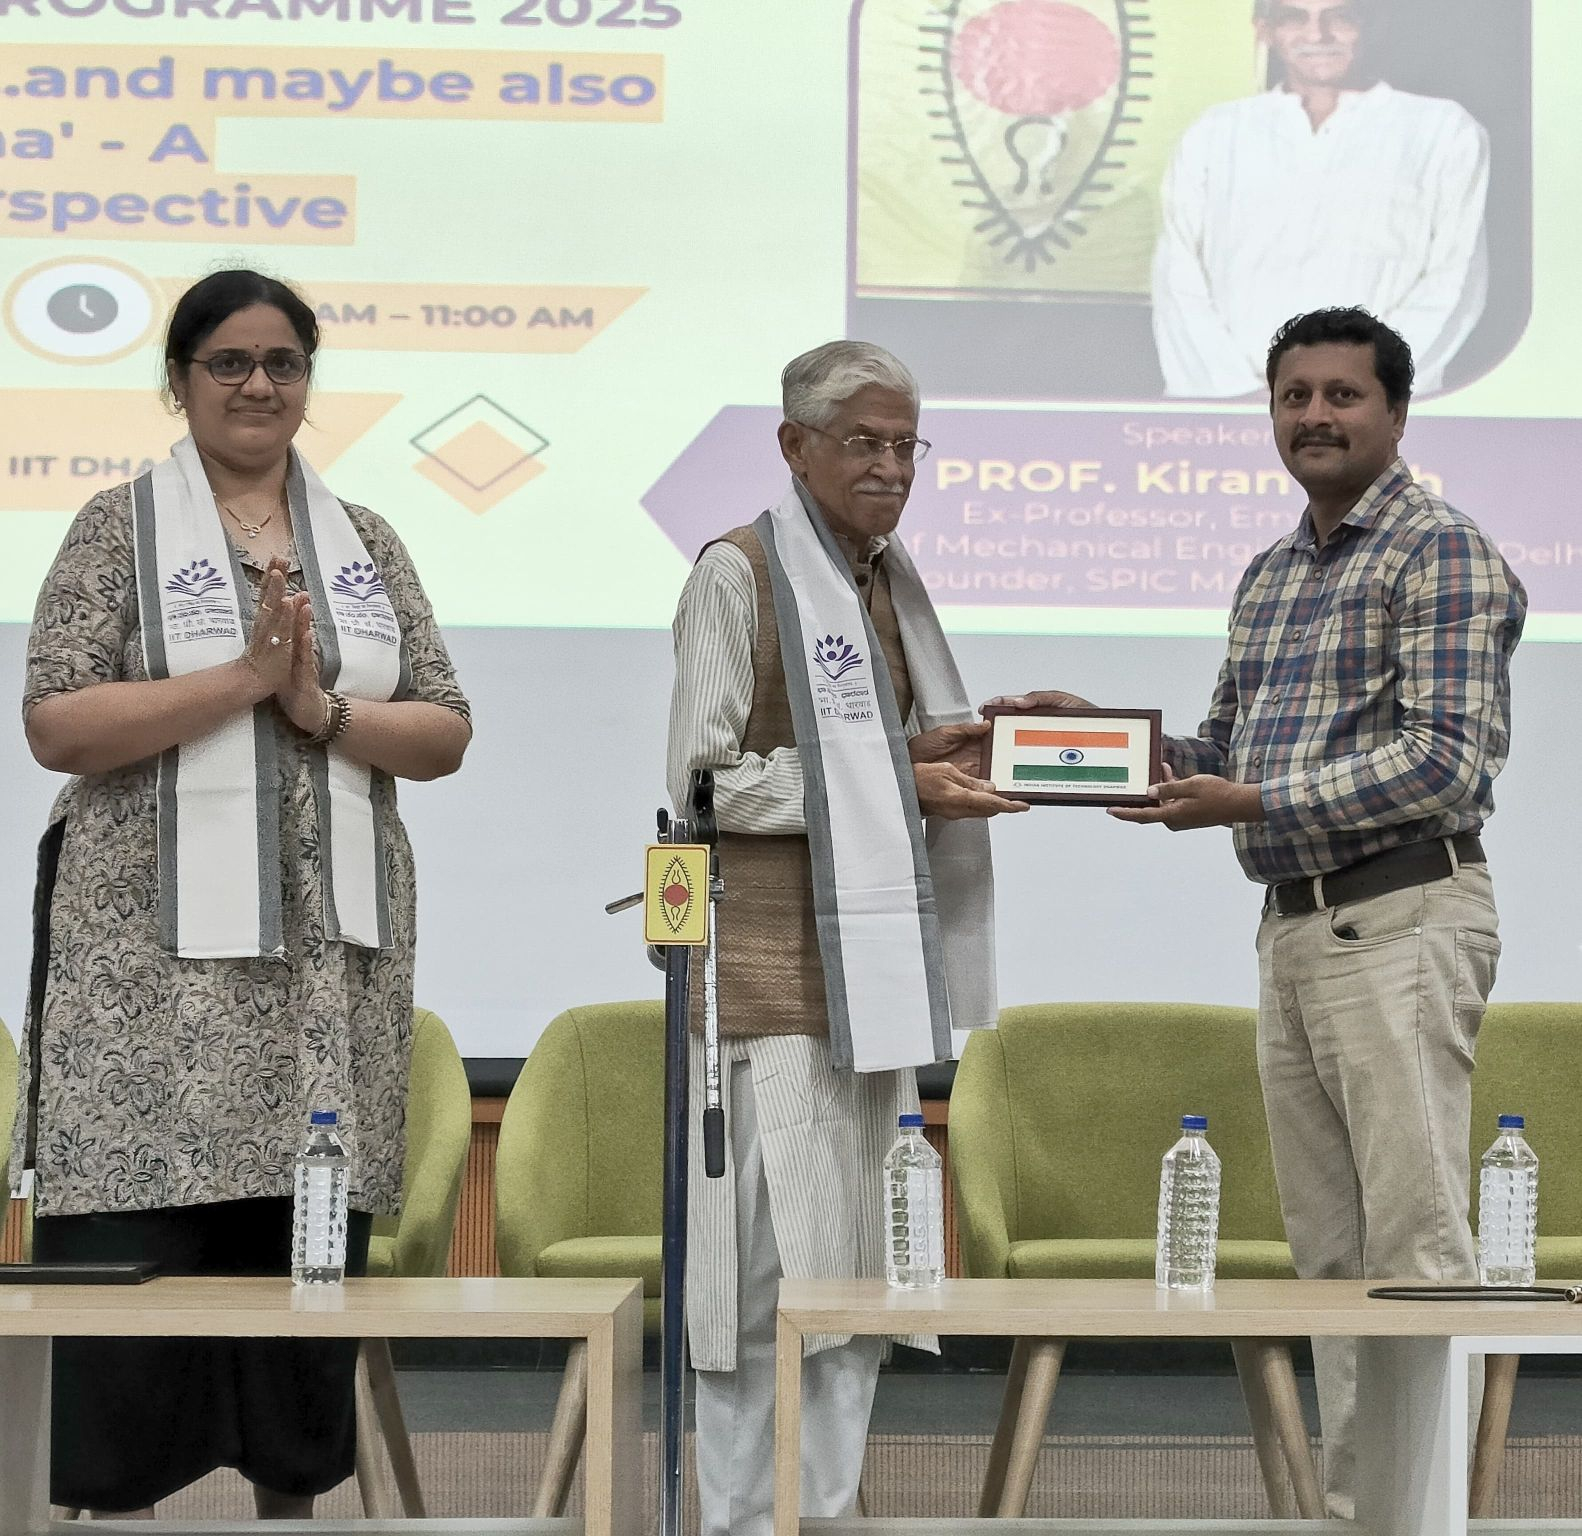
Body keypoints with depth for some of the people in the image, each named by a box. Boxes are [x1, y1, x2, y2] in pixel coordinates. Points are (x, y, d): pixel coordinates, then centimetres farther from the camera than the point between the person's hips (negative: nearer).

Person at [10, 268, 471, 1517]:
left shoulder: (365, 544, 15)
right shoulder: (121, 529, 3)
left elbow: (447, 734, 10)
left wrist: (323, 710, -8)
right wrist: (243, 678, -13)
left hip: (331, 949, 4)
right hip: (158, 955, -4)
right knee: (136, 1249, -7)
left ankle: (295, 1488, 13)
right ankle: (117, 1499, 0)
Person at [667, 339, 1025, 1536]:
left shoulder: (890, 579, 17)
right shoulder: (738, 573, -6)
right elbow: (705, 780, -12)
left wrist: (935, 750, 4)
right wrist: (901, 784, -13)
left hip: (873, 961, 8)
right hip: (770, 956, -8)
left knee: (865, 1255, 8)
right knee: (776, 1255, -9)